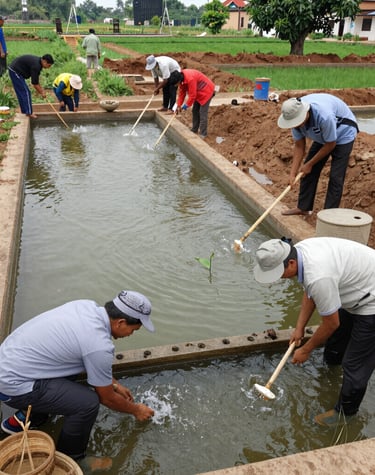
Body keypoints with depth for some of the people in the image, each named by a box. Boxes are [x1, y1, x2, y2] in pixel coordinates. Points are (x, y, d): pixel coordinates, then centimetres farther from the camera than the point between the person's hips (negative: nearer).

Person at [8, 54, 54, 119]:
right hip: (15, 71, -10)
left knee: (21, 93, 15)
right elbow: (34, 82, -21)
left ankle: (24, 111, 22)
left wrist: (41, 89, 15)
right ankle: (29, 113, -5)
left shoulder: (38, 62, 6)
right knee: (26, 92, -8)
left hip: (14, 70, 10)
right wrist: (42, 92, -11)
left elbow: (36, 79, 16)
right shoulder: (36, 65, -24)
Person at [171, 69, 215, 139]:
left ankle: (203, 134, -5)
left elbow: (192, 95, -28)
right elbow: (182, 92, 1)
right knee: (195, 111, 13)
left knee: (203, 113, -10)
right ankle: (194, 130, 25)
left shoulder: (190, 79, -35)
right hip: (198, 92, 10)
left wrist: (186, 105, -15)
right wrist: (179, 105, -1)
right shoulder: (182, 77, -7)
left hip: (206, 91, -9)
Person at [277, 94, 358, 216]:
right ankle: (303, 207, 15)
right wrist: (293, 173, -16)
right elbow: (299, 146, -11)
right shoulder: (294, 116, -20)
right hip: (322, 136, 7)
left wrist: (310, 164, -17)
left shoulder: (324, 115, -40)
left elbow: (331, 144, -25)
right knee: (308, 171, 4)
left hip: (343, 134, -6)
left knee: (335, 177, -11)